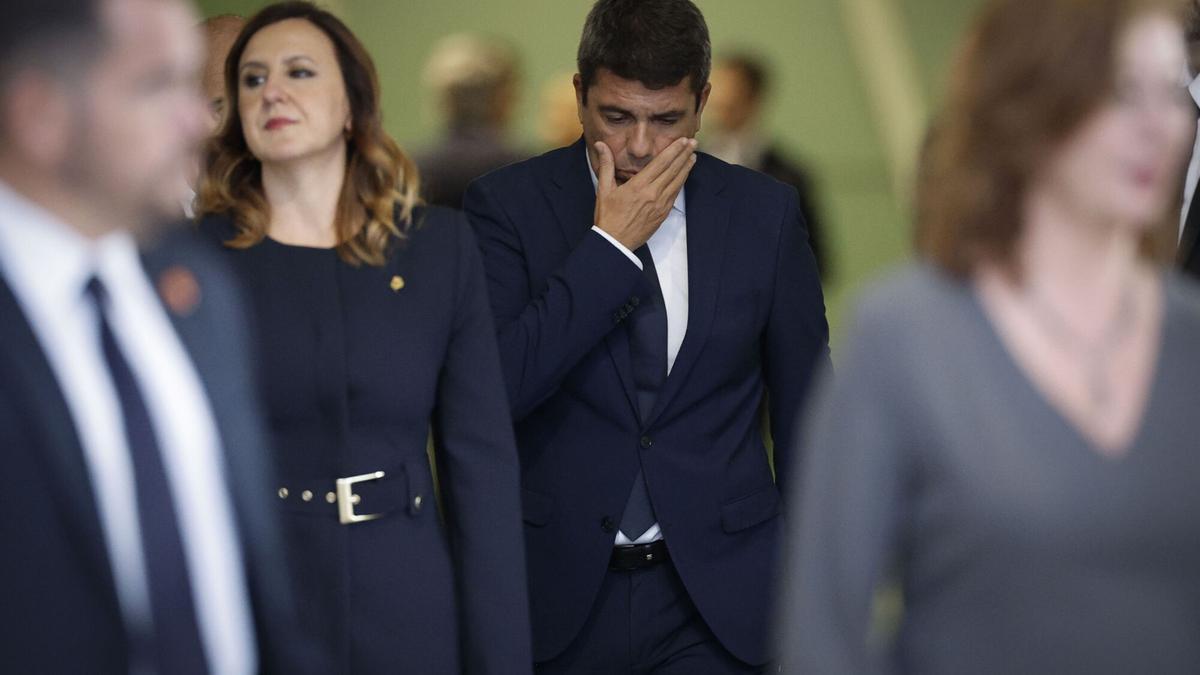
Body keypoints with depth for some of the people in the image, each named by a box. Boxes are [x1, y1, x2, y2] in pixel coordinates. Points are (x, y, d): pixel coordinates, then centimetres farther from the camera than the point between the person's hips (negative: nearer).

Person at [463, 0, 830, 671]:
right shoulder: (507, 205, -3)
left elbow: (804, 413, 8)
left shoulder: (764, 212, 2)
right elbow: (493, 389, -15)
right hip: (558, 597, -1)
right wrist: (609, 246, -15)